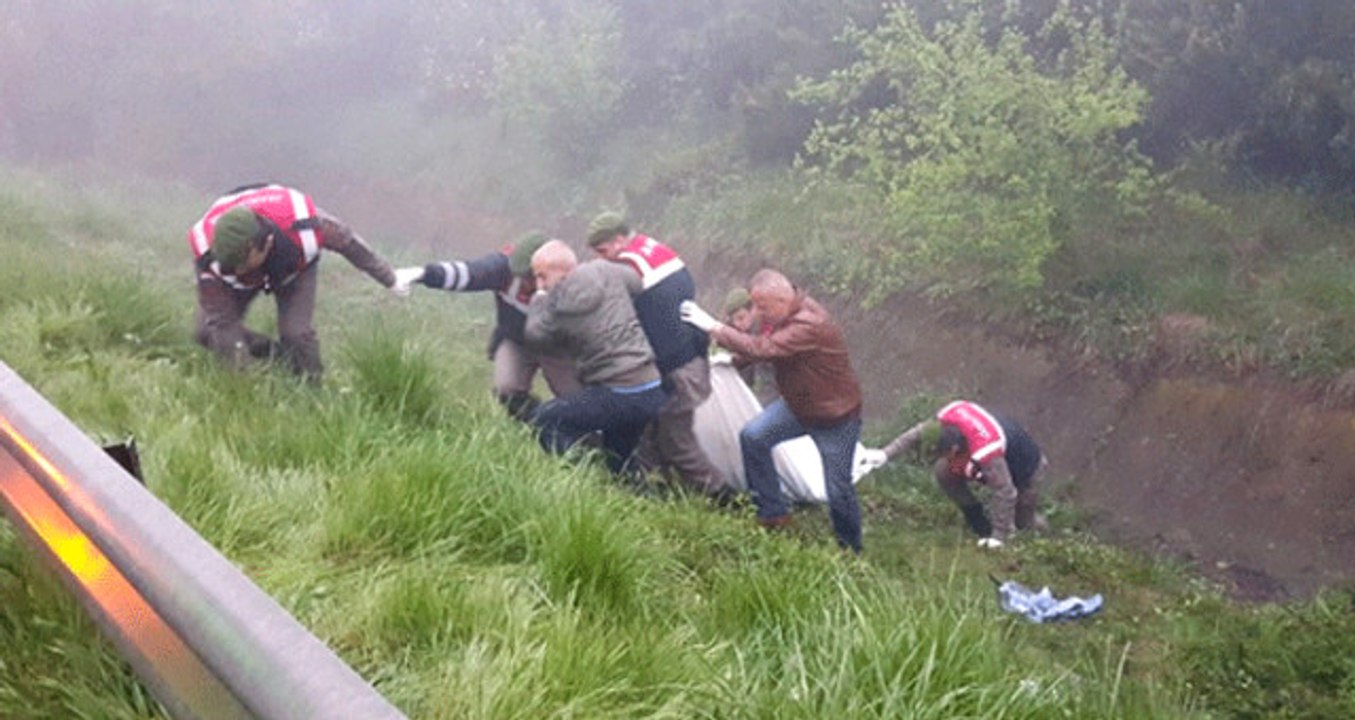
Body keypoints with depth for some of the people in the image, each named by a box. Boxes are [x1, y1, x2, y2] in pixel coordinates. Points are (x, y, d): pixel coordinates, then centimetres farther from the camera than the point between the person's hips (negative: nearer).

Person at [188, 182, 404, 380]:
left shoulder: (302, 225, -43)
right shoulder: (210, 258, -40)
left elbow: (348, 241, -22)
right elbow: (222, 321, -30)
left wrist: (390, 280, -8)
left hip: (294, 266, -1)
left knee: (297, 334, -18)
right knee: (209, 332, -7)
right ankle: (275, 353, 12)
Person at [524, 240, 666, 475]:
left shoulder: (557, 308, -11)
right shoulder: (605, 271, 0)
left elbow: (534, 337, 6)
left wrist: (538, 301, 19)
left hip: (618, 398, -7)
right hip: (654, 392, 7)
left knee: (543, 420, 2)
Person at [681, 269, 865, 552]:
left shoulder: (809, 326, -36)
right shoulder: (786, 313, -7)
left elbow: (762, 349, -44)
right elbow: (766, 346, 6)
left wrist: (713, 327, -39)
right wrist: (734, 357, -10)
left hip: (836, 417, -8)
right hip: (798, 405, 8)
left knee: (838, 490, 0)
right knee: (752, 437, -6)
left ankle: (850, 552, 24)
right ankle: (773, 512, 7)